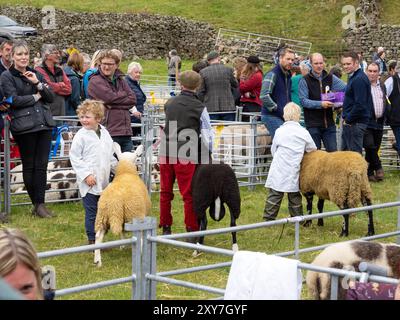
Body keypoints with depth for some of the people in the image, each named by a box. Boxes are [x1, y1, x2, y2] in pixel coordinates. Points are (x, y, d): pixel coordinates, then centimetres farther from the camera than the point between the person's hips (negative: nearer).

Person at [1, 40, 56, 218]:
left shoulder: (36, 74, 17)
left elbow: (51, 98, 12)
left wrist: (38, 83, -3)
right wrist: (36, 96, -2)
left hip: (44, 124, 4)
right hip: (24, 127, -4)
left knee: (42, 166, -1)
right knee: (29, 166, 1)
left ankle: (40, 204, 2)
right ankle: (37, 204, 9)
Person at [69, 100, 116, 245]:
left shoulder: (105, 133, 9)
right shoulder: (81, 136, -8)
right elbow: (74, 157, -8)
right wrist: (86, 174, -14)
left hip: (104, 181, 5)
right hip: (89, 182, -5)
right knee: (91, 212, -1)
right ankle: (92, 240, 8)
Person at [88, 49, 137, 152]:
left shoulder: (120, 81, 19)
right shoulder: (95, 81, -1)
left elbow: (133, 99, 6)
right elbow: (110, 97, -15)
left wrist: (114, 104, -6)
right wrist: (123, 95, 3)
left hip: (125, 132, 6)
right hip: (108, 132, -6)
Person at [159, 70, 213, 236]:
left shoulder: (169, 103, 10)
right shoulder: (199, 107, -3)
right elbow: (207, 134, 1)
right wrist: (209, 151, 16)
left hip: (166, 152, 4)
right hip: (185, 155, -4)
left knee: (166, 192, 12)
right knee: (189, 194, 2)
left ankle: (165, 228, 18)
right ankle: (192, 230, 4)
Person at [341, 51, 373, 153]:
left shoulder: (359, 79, -17)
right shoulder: (353, 77, 17)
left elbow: (360, 105, -23)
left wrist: (348, 120, -15)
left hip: (355, 123, -11)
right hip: (350, 123, 11)